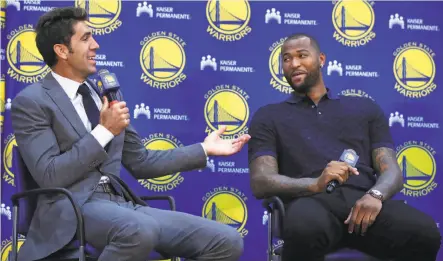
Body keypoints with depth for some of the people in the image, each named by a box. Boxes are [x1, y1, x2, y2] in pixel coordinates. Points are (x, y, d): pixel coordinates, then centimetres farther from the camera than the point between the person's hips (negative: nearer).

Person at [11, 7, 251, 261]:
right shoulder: (31, 101, -1)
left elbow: (140, 162, 23)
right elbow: (49, 175, -13)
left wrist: (204, 149, 20)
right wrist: (104, 131, -11)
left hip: (121, 204, 7)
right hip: (71, 209, -6)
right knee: (141, 230, -41)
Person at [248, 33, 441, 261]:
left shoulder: (365, 108, 26)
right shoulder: (268, 116, 19)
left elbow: (392, 170, 15)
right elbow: (260, 182, 4)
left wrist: (375, 195, -11)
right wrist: (314, 184, -16)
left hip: (362, 200, 2)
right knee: (306, 230, -41)